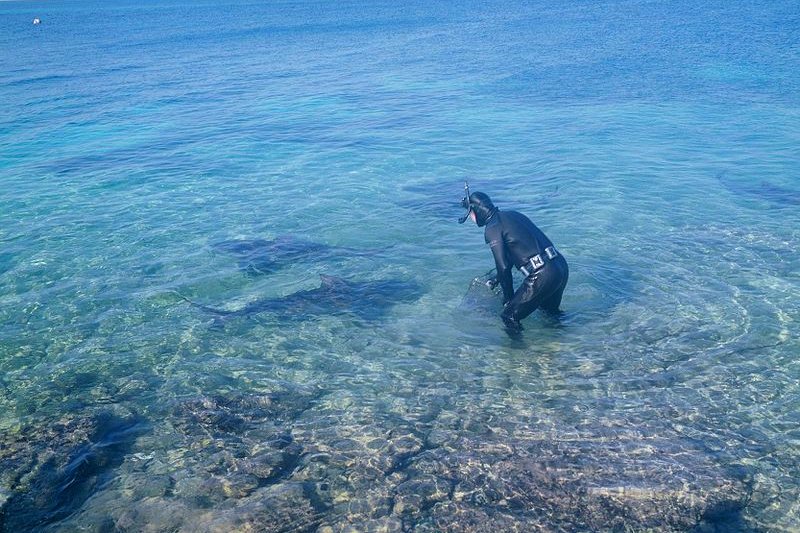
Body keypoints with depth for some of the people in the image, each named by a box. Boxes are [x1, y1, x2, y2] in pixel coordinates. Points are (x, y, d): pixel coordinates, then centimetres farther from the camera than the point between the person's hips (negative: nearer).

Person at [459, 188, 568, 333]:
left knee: (510, 317, 2)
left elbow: (503, 266, -11)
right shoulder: (513, 215, 19)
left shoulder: (492, 229, -8)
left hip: (542, 275, -9)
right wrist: (496, 280, 39)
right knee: (549, 308, 35)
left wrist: (508, 298, 2)